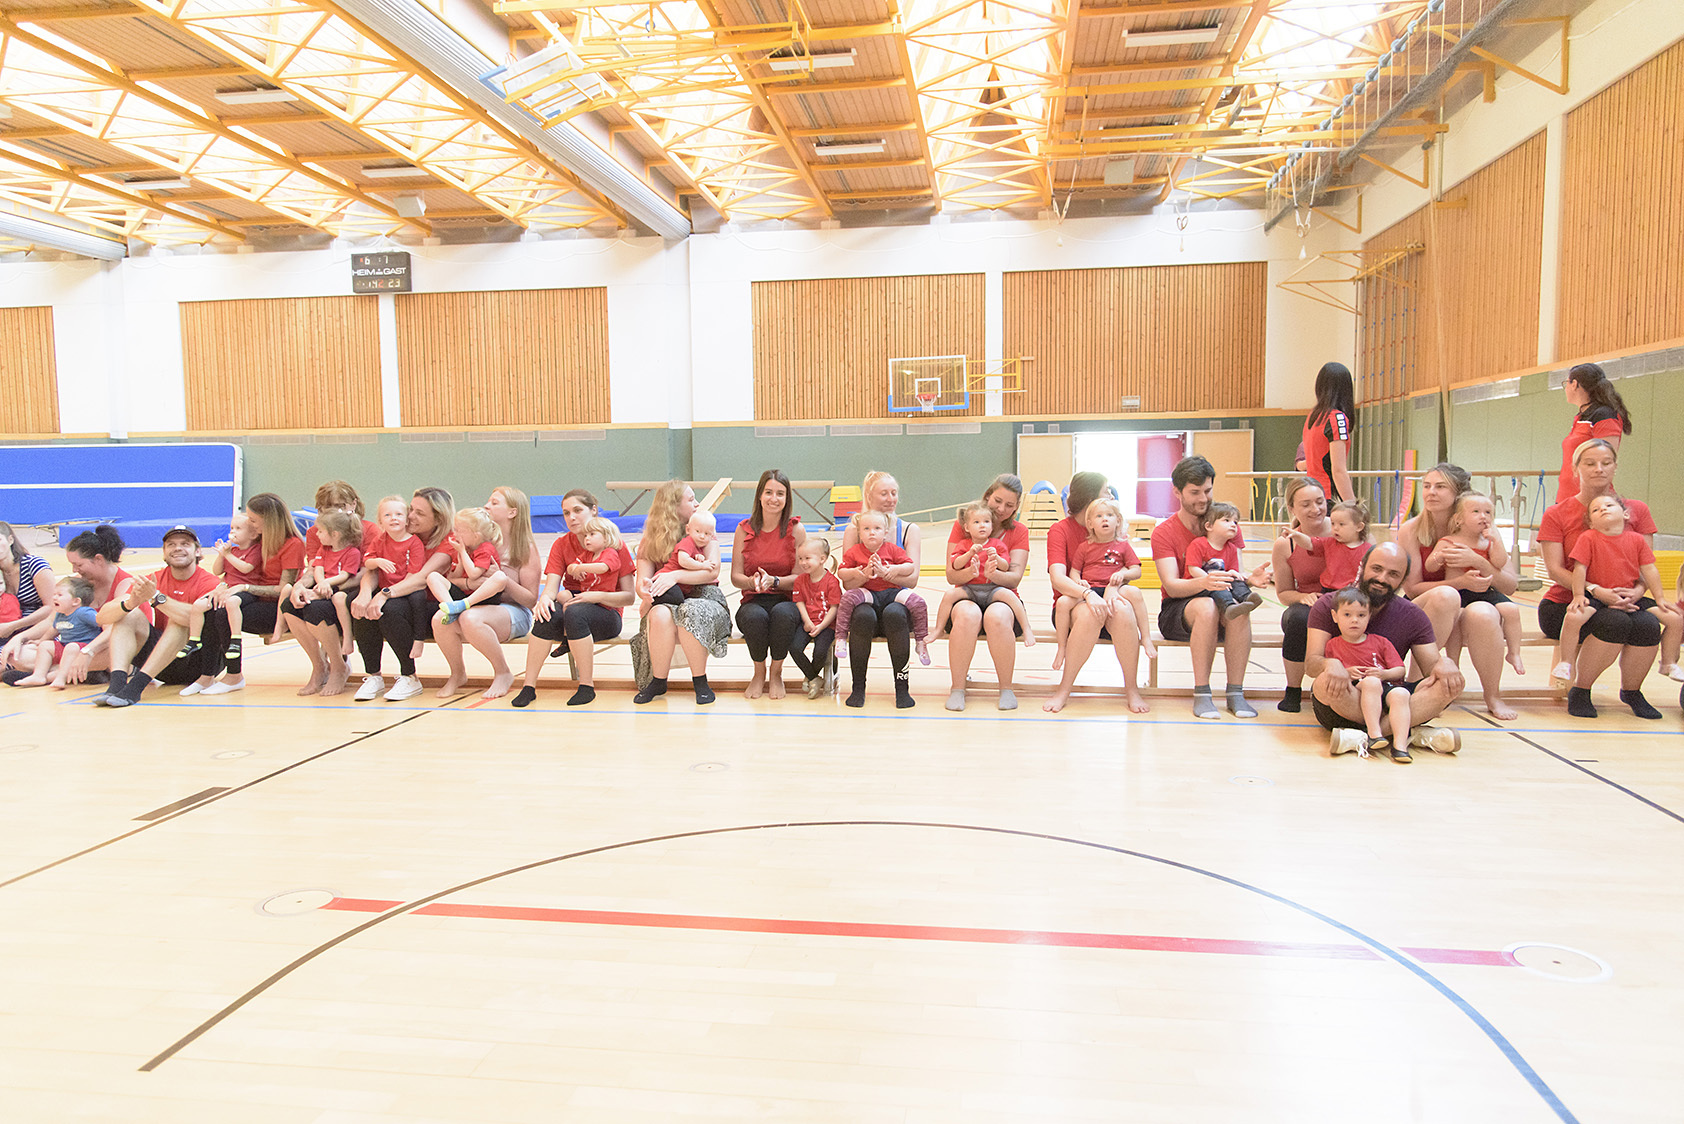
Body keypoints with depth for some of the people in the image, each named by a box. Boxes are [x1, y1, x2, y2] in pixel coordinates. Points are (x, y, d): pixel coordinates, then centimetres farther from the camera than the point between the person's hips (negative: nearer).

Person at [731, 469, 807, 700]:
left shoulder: (796, 529, -1)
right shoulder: (744, 529, 4)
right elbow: (735, 577, 4)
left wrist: (773, 581, -22)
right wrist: (753, 582, -19)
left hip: (787, 600, -1)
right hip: (753, 601, 1)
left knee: (782, 613, -37)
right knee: (754, 616, -35)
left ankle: (776, 674, -9)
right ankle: (759, 673, -5)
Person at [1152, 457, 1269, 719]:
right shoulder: (1163, 533, -3)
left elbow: (1236, 572, -1)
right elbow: (1172, 586, -15)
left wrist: (1249, 578, -28)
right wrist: (1203, 582, -38)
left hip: (1221, 601, 2)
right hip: (1177, 610, -2)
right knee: (1206, 607, -36)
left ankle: (1235, 693, -27)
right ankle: (1201, 695, -31)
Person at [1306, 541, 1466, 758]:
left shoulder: (1413, 616, 8)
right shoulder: (1328, 605, -3)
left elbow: (1431, 665, 3)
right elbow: (1310, 663, -11)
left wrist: (1443, 663, -22)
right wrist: (1330, 664, -36)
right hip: (1341, 699, -3)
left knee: (1453, 683, -21)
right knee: (1326, 681, -38)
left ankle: (1365, 734, -33)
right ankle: (1410, 732, -30)